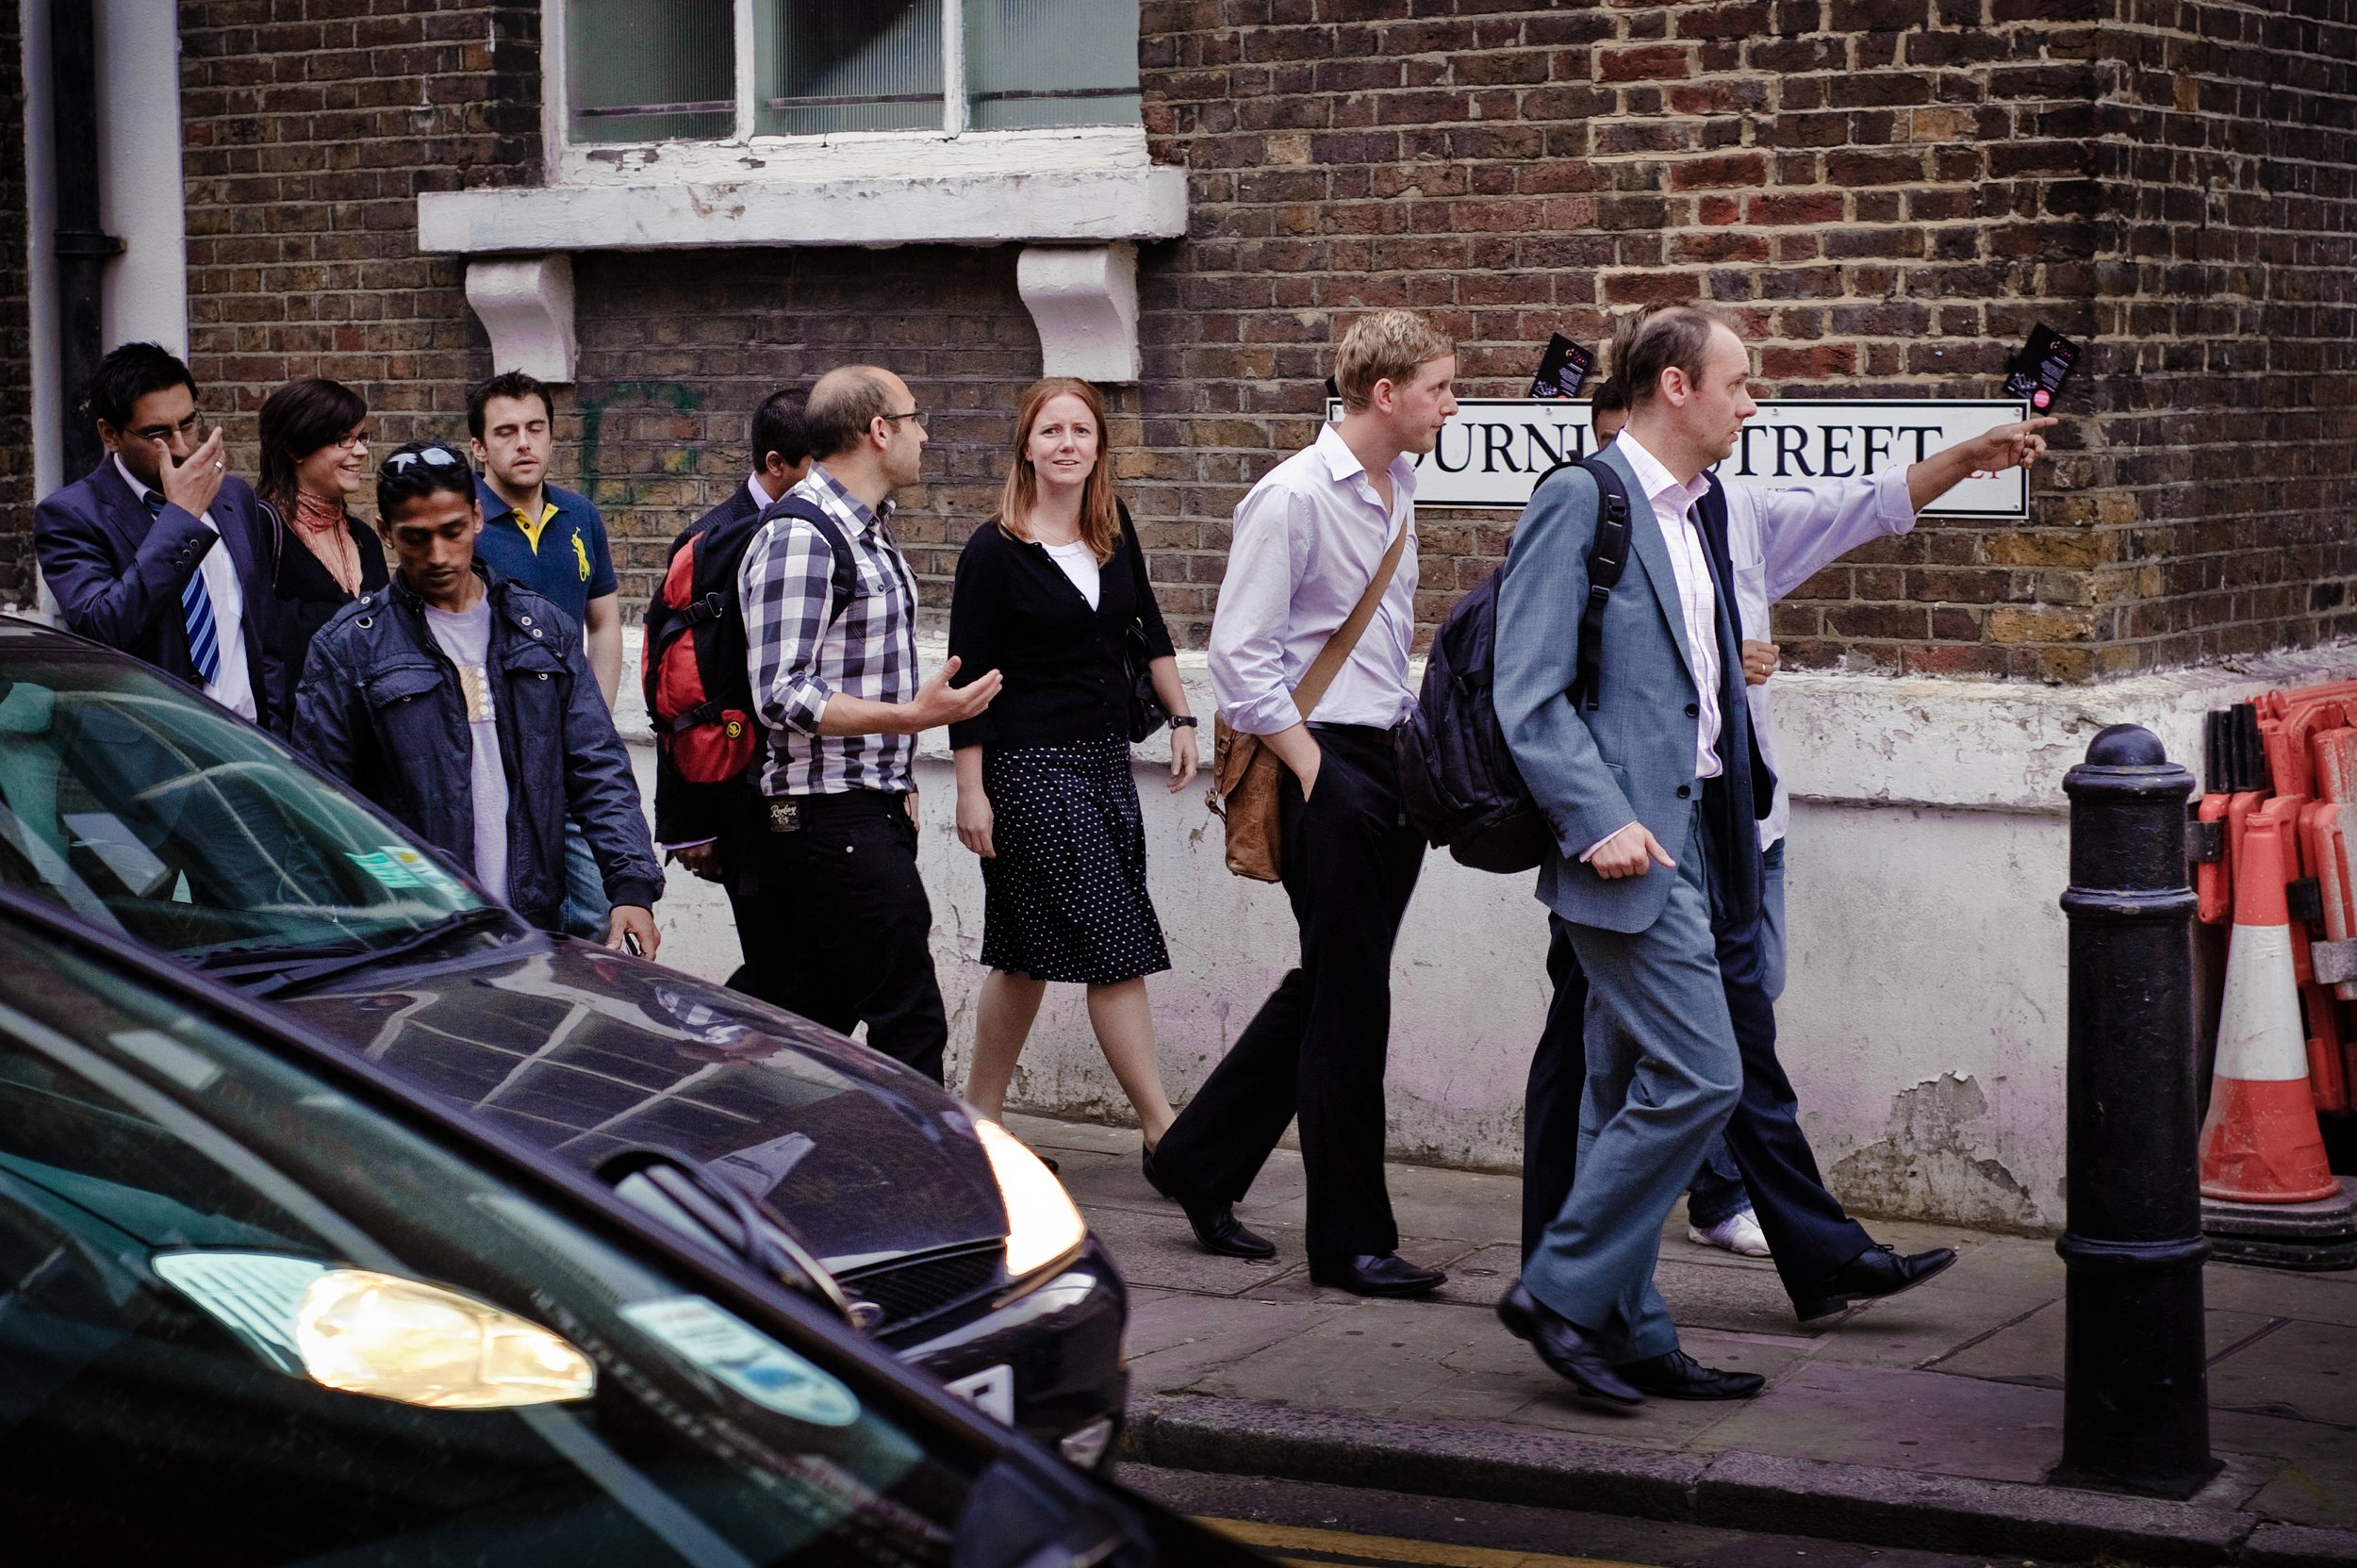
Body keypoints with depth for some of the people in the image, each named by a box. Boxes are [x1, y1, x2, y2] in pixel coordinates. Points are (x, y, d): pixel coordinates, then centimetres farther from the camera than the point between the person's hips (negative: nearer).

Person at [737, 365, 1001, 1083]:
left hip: (876, 813, 10)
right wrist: (910, 717, -28)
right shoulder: (798, 536, -15)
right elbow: (781, 694, -21)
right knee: (909, 1024, -11)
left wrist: (899, 784, 25)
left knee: (816, 1021, 12)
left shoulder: (869, 529, 17)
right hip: (831, 818, -10)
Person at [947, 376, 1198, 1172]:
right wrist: (971, 791, -12)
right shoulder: (994, 552, -9)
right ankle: (1163, 1131, -4)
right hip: (1031, 769, -6)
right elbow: (969, 678, -9)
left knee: (1028, 954, 11)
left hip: (1105, 760, 6)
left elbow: (1148, 631, 21)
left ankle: (980, 1119, 20)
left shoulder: (1115, 533, 8)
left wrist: (1181, 721, 17)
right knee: (1116, 947, -8)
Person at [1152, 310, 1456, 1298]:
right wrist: (1312, 769, -14)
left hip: (1393, 763, 9)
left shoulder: (1396, 487, 13)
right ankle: (1349, 1240, 5)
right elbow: (1240, 655, -15)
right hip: (1331, 766, -9)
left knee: (1326, 987, 15)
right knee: (1348, 1003, -3)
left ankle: (1200, 1162, 30)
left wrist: (1413, 765, 15)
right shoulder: (1293, 497, -13)